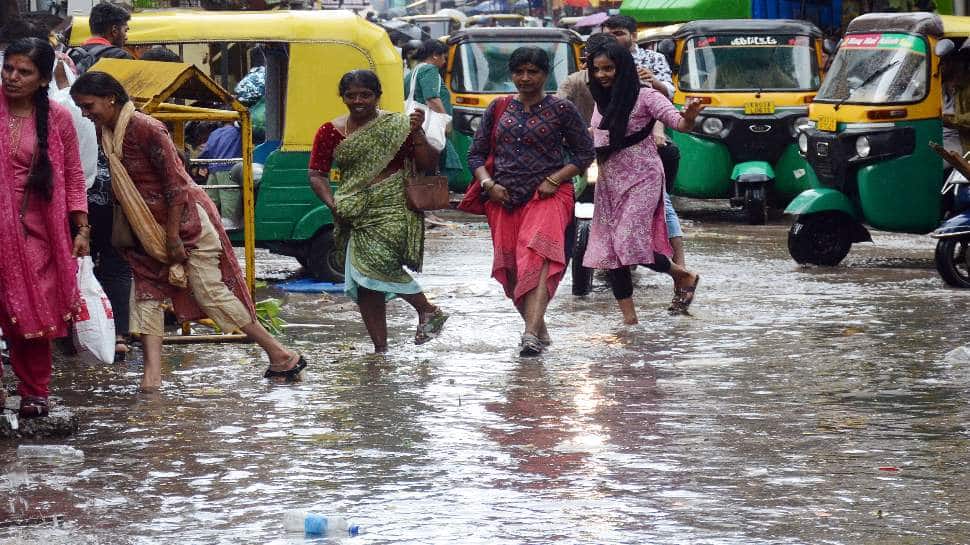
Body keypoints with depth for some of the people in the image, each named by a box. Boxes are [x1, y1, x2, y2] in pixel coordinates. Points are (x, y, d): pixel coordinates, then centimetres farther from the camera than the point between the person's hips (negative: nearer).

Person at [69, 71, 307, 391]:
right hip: (150, 229, 9)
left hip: (186, 220, -9)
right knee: (146, 292, -1)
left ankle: (281, 355, 3)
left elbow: (176, 184, -22)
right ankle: (152, 374, -4)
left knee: (210, 292, -7)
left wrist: (173, 238, -20)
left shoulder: (146, 129, -23)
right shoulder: (107, 134, 2)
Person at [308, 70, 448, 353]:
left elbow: (428, 164, -2)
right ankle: (380, 348, 10)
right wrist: (332, 203, -9)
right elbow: (317, 174, 7)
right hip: (354, 212, 5)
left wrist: (416, 133, -17)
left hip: (392, 207, -5)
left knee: (377, 260, -24)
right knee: (363, 281, 3)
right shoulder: (331, 132, 8)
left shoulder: (397, 126, -1)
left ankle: (427, 310, -5)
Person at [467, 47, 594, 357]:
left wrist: (554, 180, -7)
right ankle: (538, 329, 19)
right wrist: (488, 183, -3)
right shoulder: (499, 109, 13)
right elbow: (476, 154, 17)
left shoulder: (561, 110, 4)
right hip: (503, 199, 4)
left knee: (538, 260, -24)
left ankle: (531, 333, -36)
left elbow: (585, 153, 7)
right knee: (510, 267, 2)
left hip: (548, 196, -4)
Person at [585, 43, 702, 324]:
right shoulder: (602, 101, 11)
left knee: (628, 242, -17)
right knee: (608, 250, 1)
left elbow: (677, 122, -21)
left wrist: (688, 120, -42)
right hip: (608, 181, 7)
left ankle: (684, 276, 7)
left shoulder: (644, 96, -10)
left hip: (641, 178, -7)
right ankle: (628, 317, 7)